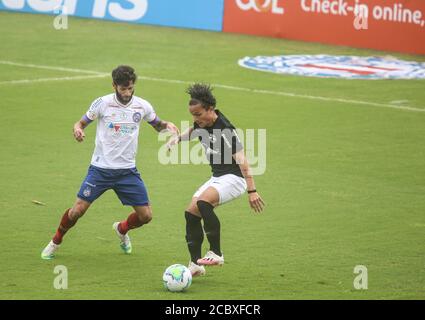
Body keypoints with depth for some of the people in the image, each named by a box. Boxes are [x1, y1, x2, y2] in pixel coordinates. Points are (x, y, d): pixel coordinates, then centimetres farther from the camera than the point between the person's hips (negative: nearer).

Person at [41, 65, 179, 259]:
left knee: (146, 216, -1)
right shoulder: (102, 103, -8)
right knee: (77, 210, -10)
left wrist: (168, 125, -7)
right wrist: (77, 129, -23)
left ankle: (122, 229, 32)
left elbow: (157, 125, 16)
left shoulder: (142, 106, 0)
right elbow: (81, 123, 1)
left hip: (127, 170, 3)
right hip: (100, 168, -3)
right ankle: (56, 242, 17)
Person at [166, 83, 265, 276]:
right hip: (217, 178, 9)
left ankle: (216, 253, -25)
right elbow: (194, 131, 31)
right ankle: (196, 264, 7)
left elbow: (241, 161, -23)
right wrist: (179, 137, 11)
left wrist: (252, 191, -27)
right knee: (191, 213, 0)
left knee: (203, 202, -32)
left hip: (233, 178, -9)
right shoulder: (202, 124, 3)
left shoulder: (225, 130, -22)